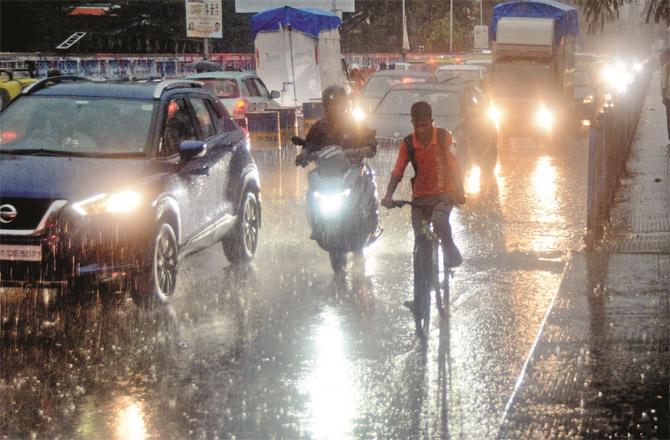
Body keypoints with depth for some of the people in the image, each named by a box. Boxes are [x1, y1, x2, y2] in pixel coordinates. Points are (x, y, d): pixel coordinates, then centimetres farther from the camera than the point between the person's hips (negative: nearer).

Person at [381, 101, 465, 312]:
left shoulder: (444, 137, -9)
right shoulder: (408, 144, -5)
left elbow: (453, 166, -12)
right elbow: (398, 172, -7)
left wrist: (460, 192, -25)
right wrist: (388, 196, -23)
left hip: (444, 194, -2)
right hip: (420, 197, 2)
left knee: (439, 220, -35)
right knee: (421, 245, -1)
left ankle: (451, 252, -6)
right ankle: (420, 295, 3)